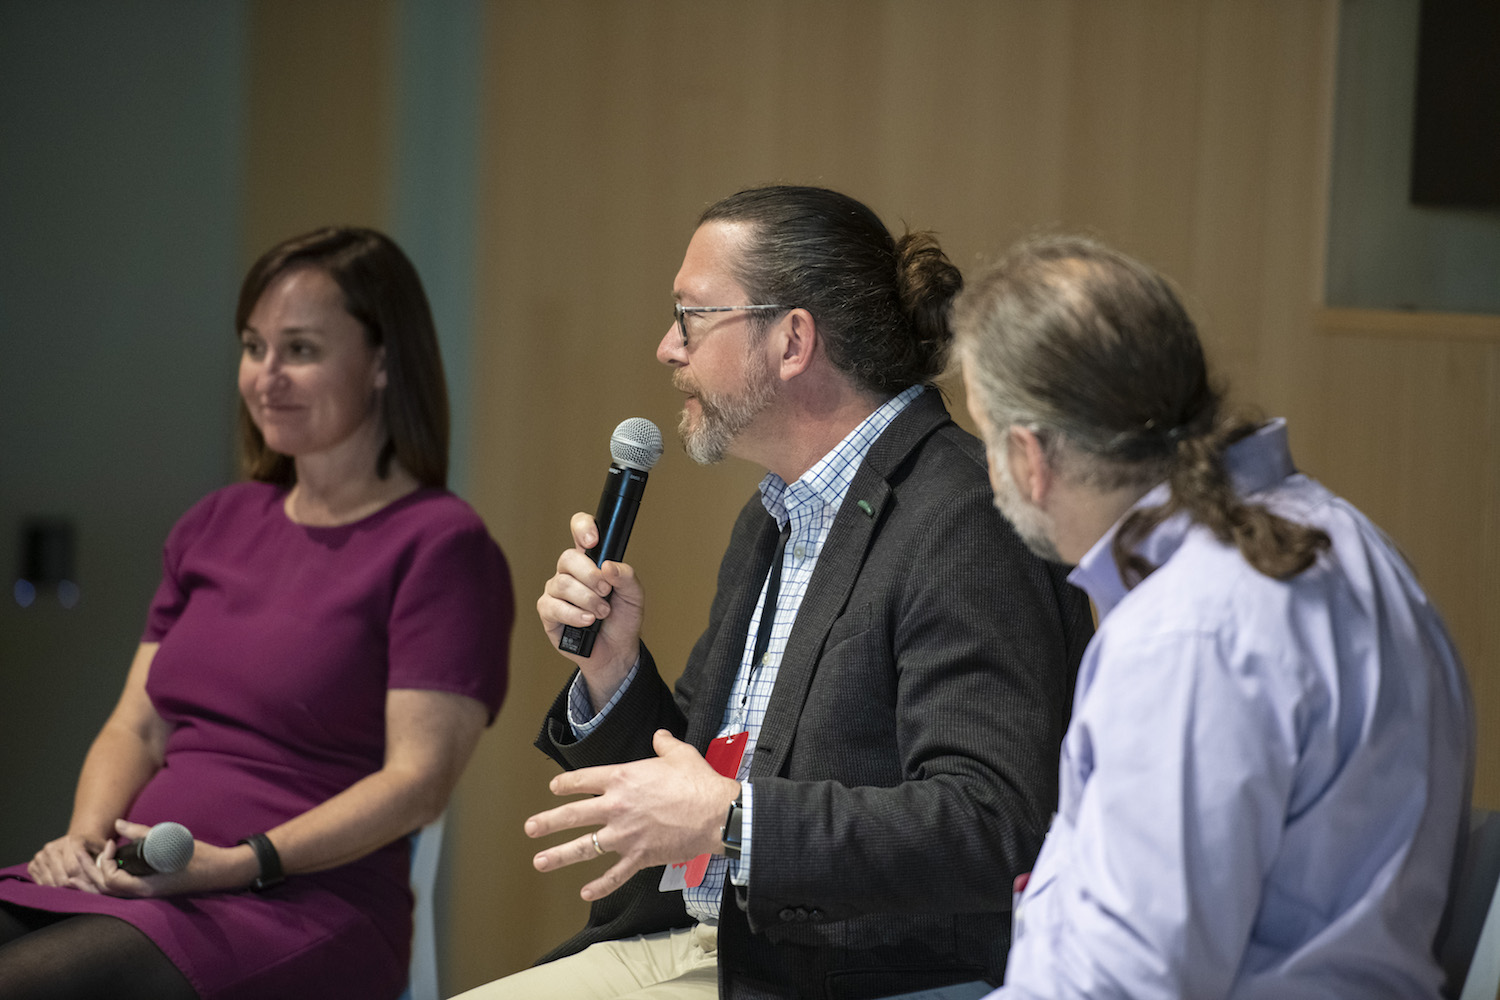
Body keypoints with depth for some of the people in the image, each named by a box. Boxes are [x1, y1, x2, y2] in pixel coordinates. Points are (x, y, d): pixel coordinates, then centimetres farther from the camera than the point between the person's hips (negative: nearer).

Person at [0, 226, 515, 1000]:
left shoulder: (439, 544, -3)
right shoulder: (216, 525, 21)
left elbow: (418, 782, -10)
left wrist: (238, 863, -19)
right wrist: (87, 833, 0)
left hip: (306, 905, -7)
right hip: (138, 881, 7)